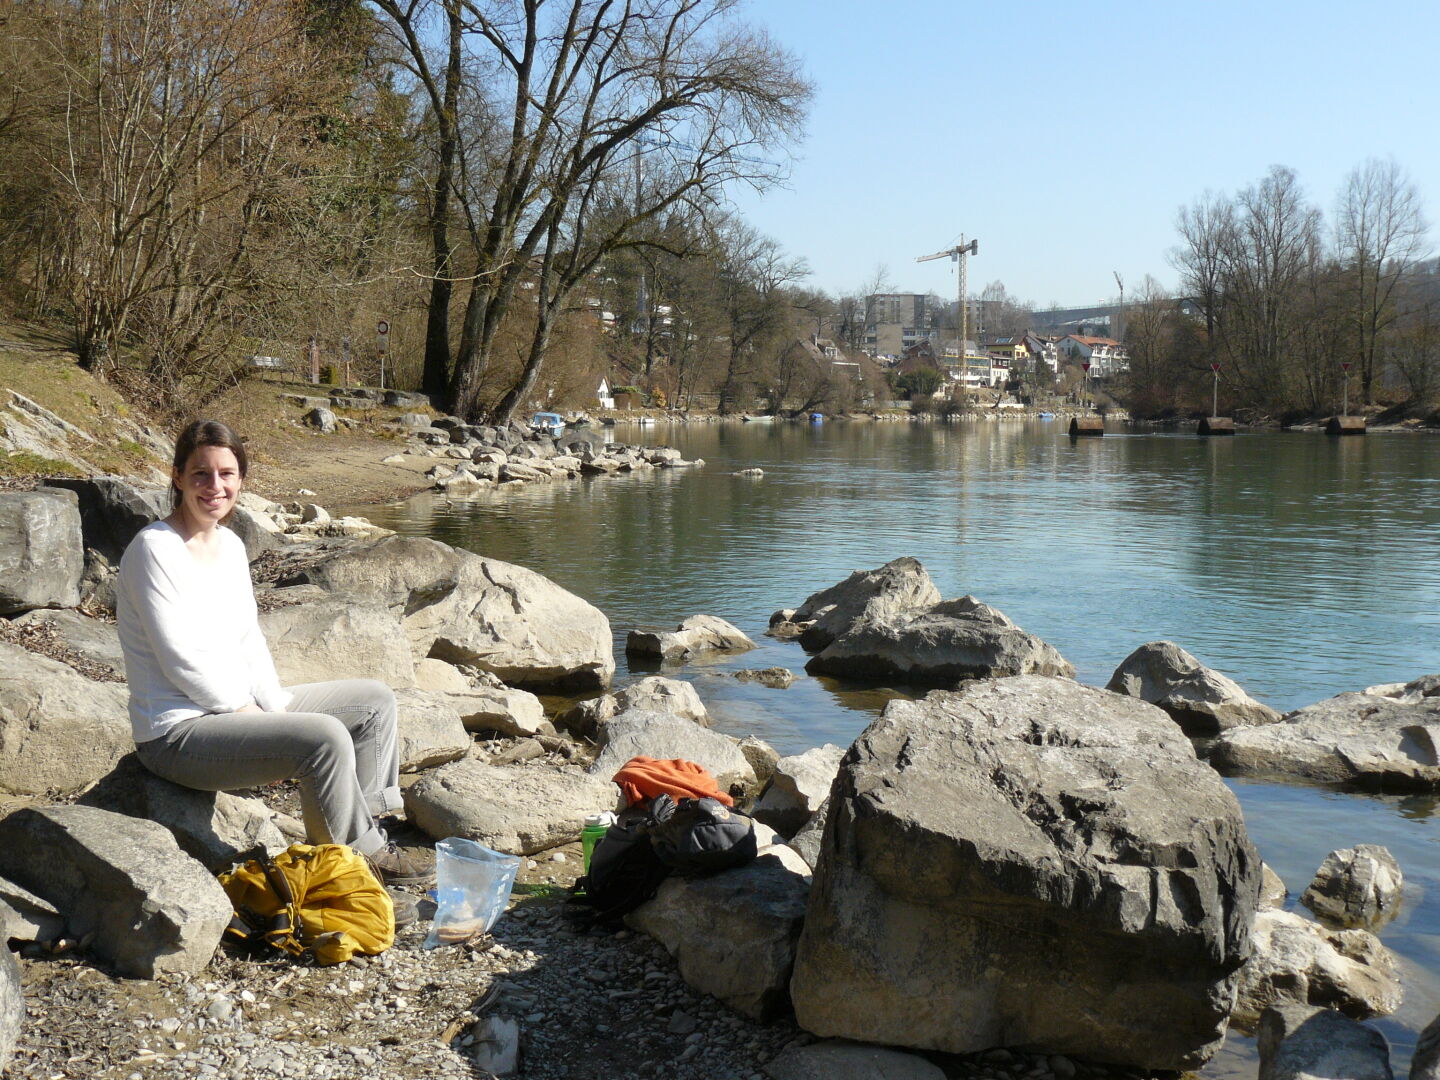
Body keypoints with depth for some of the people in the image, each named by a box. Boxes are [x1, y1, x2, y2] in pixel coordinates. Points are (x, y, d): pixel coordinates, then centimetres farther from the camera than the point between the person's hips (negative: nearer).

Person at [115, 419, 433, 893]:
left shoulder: (231, 545, 10)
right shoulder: (154, 549, -16)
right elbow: (182, 660, -20)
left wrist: (277, 709, -2)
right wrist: (250, 713, -15)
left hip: (238, 708, 9)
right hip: (177, 734, -9)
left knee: (375, 700, 9)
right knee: (325, 736, -28)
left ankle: (365, 832, 10)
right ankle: (360, 854, -7)